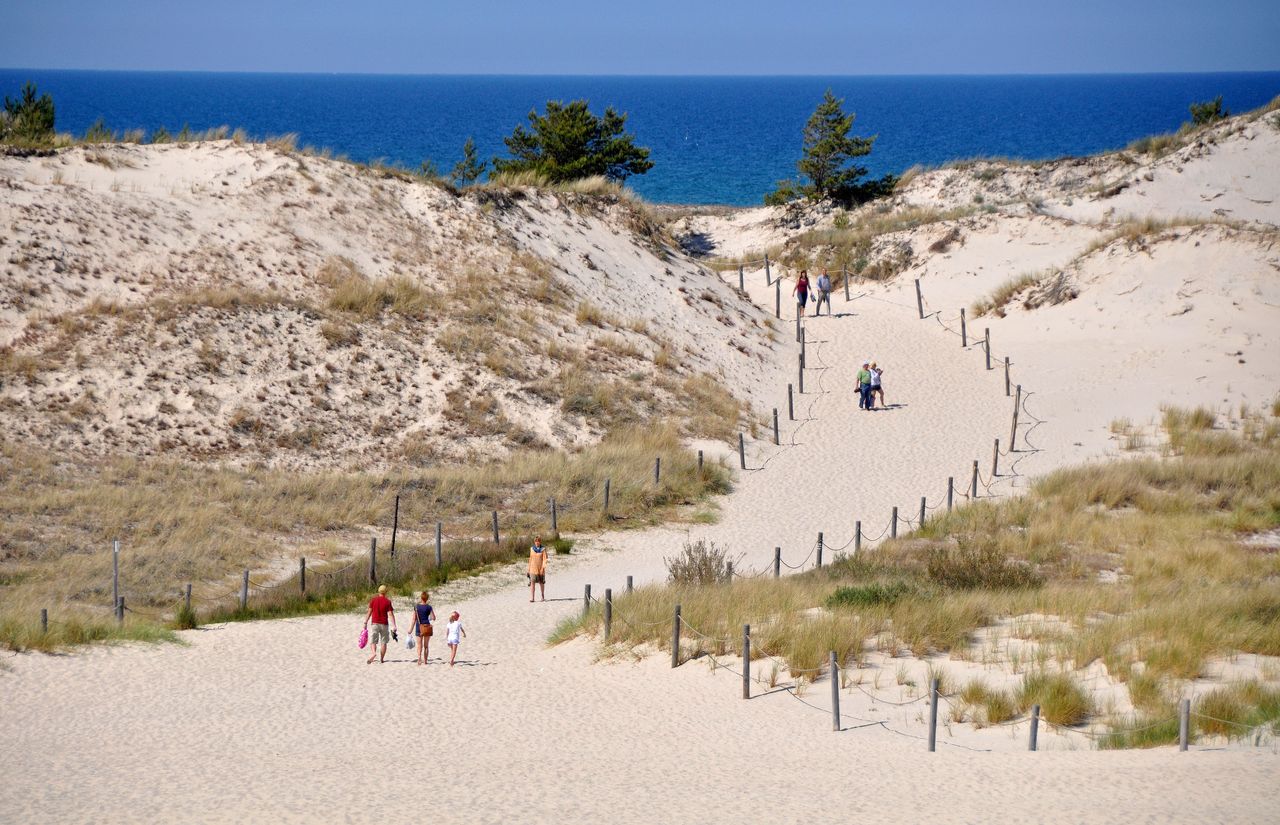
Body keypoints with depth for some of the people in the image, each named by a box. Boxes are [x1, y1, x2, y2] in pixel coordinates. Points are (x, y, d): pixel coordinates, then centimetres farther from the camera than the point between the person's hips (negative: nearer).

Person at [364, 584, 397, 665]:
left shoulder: (373, 600, 1)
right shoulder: (387, 601, -5)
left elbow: (369, 612, 3)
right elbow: (390, 614, -9)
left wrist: (365, 623, 10)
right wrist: (394, 626, -10)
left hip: (375, 623, 1)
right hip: (384, 624, -1)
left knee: (373, 641, 3)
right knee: (384, 642, 9)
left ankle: (374, 652, -26)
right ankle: (381, 659, 9)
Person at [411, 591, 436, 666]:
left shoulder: (416, 606, -3)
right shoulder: (428, 607, -7)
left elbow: (414, 619, -4)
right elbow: (433, 618, -5)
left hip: (419, 627, 1)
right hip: (427, 627, -1)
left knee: (419, 645, 4)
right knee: (426, 645, 11)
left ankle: (419, 659, -14)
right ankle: (425, 660, 12)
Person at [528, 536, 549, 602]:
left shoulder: (543, 549, -2)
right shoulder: (532, 549, 8)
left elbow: (544, 559, -7)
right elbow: (530, 559, 14)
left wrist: (543, 567, -18)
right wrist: (529, 568, 13)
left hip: (540, 568, -1)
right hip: (533, 568, 1)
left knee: (541, 582, 10)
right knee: (532, 582, -11)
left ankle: (543, 597, 25)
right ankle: (531, 598, -14)